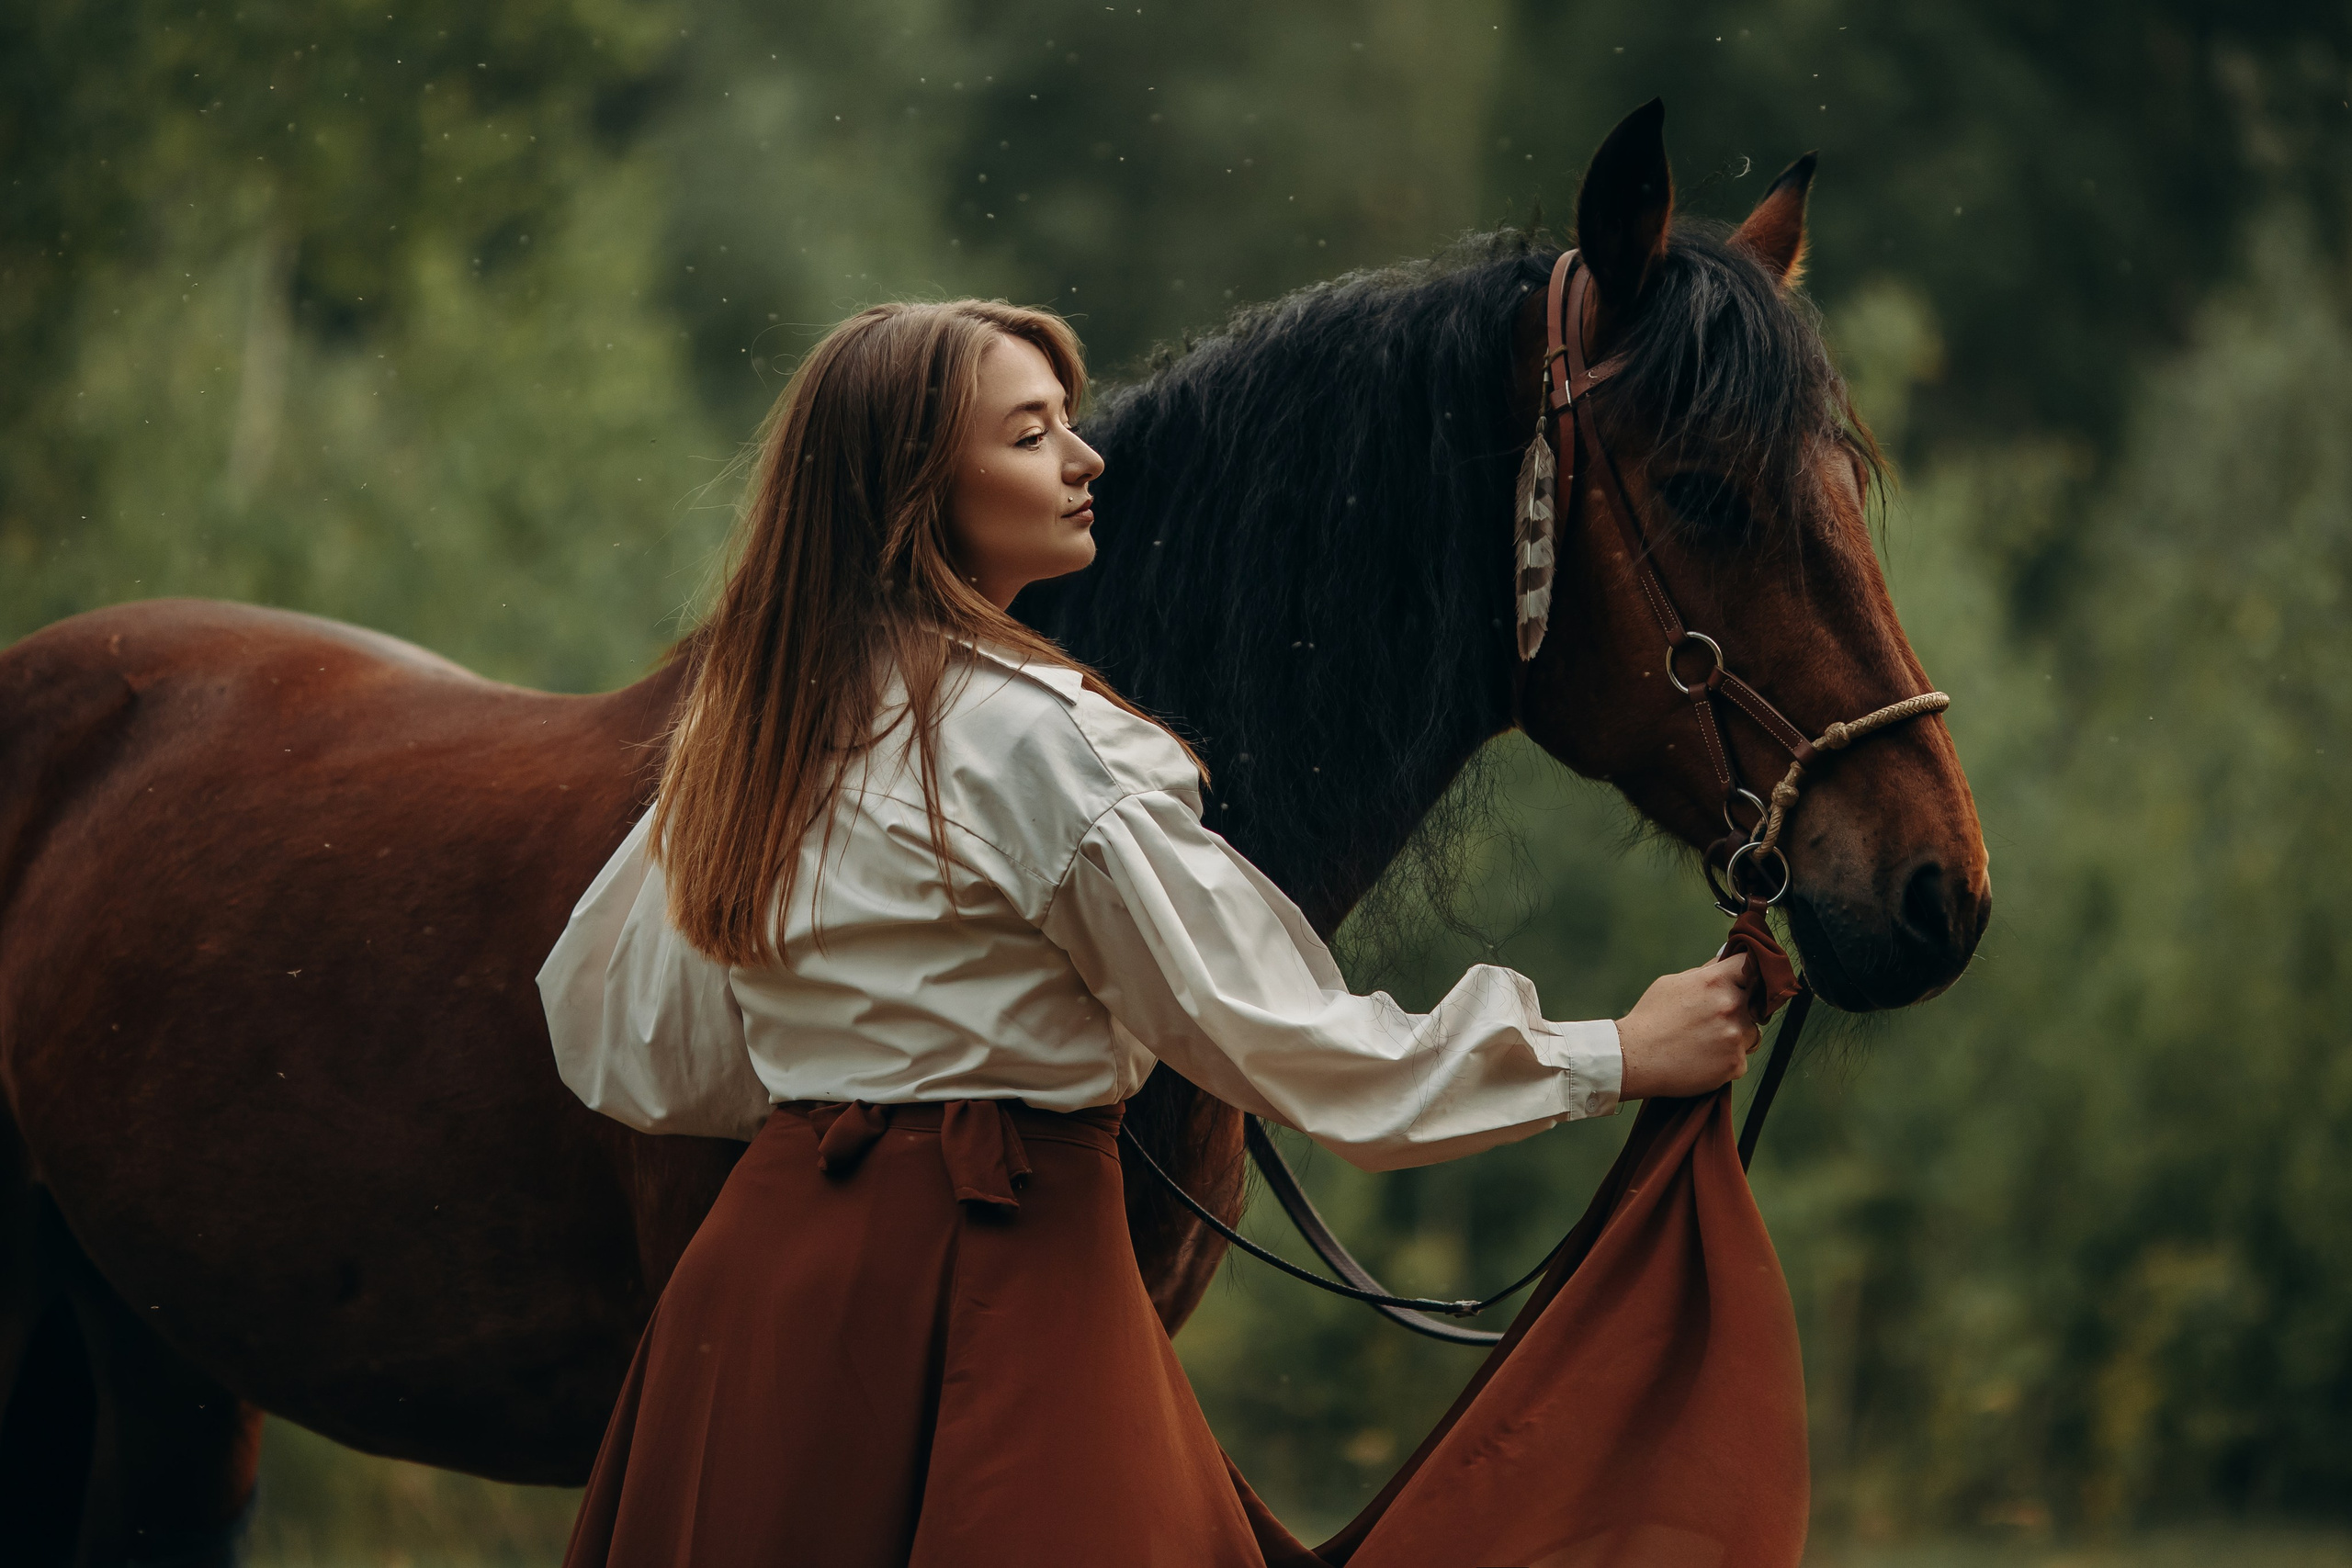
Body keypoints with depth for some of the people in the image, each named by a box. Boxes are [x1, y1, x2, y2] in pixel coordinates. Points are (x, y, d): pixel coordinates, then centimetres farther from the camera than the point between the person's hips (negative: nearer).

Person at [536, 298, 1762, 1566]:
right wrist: (1614, 1058, -10)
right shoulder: (1036, 737, -15)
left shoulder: (747, 717, 9)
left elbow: (629, 1054, 16)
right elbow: (1269, 1035, -15)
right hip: (991, 1272, -8)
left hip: (767, 1251, 8)